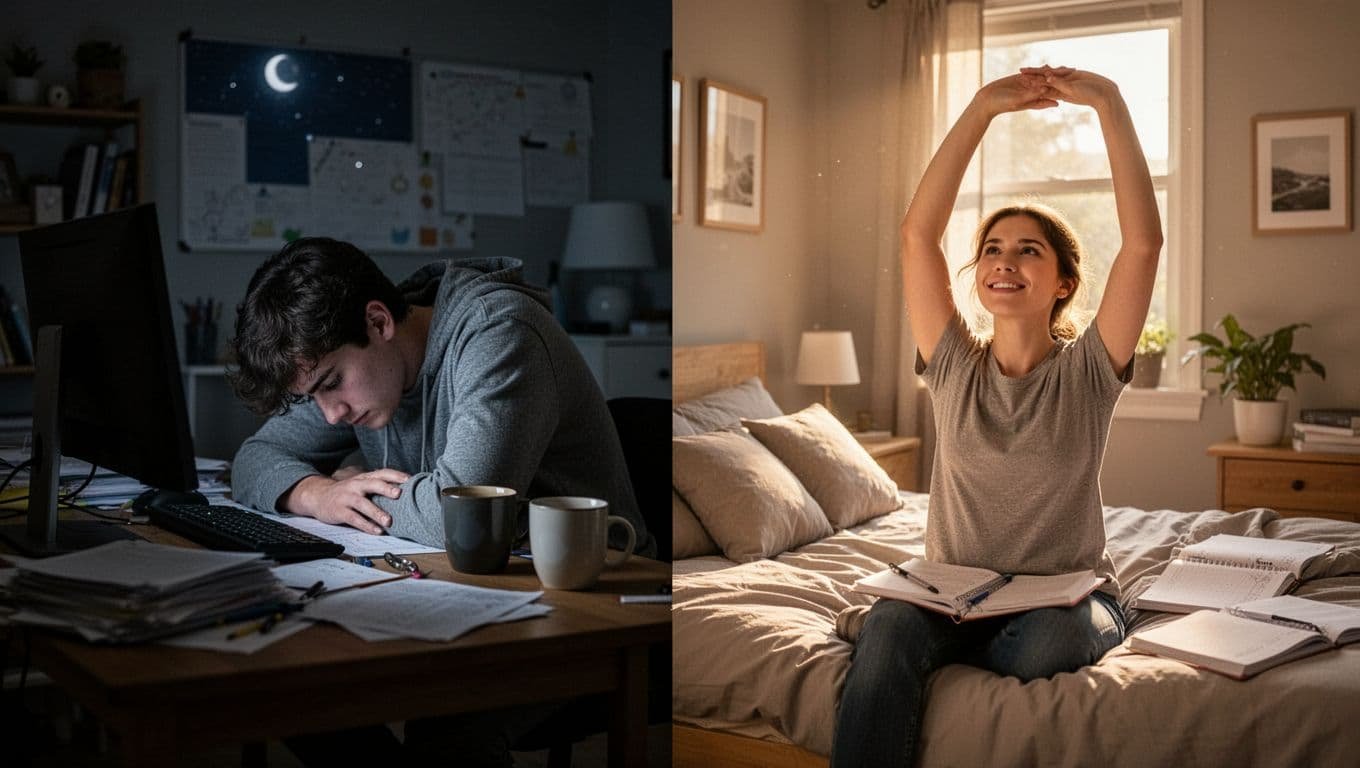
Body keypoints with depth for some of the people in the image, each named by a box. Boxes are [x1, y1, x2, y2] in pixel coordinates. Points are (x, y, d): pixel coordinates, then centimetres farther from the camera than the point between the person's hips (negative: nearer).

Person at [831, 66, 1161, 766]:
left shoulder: (1086, 372, -2)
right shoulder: (954, 368, 2)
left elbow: (1143, 242, -15)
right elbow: (918, 233, -7)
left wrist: (1108, 104, -17)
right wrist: (983, 107, -10)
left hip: (1067, 596, -1)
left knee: (1040, 645, -36)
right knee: (886, 627, -31)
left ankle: (958, 657, -7)